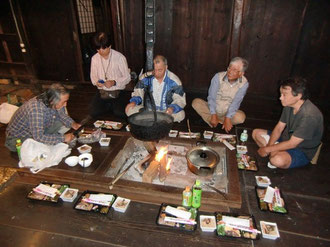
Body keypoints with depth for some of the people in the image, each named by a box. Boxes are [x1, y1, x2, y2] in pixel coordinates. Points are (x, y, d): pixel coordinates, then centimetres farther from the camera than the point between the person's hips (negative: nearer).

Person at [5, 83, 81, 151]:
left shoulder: (52, 103, -18)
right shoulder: (36, 109, -39)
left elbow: (61, 114, 3)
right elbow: (38, 137, -41)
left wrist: (73, 124, -16)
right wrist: (63, 138, -35)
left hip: (37, 132, 7)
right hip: (17, 139, -6)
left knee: (61, 122, -6)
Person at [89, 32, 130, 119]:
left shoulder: (120, 57, -10)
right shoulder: (94, 58, 3)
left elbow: (127, 77, -7)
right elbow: (93, 76, 12)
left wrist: (114, 82, -24)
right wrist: (96, 82, -12)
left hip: (116, 92, -3)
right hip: (101, 92, 4)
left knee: (121, 114, -24)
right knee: (93, 113, -16)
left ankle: (114, 106, 13)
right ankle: (110, 106, 14)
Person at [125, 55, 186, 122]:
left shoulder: (174, 81, -8)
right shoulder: (145, 78, -2)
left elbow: (180, 99, -6)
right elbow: (138, 92, 12)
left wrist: (172, 108, -27)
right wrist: (134, 101, -10)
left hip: (165, 111, -1)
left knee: (181, 114, -31)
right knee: (129, 109, -22)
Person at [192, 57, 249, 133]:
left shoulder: (244, 83, -13)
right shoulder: (218, 77, -15)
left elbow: (235, 103, -19)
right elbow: (211, 97, -18)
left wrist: (228, 118, -31)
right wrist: (213, 115, -28)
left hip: (229, 112, 0)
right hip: (213, 110, 1)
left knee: (241, 117, -31)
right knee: (196, 102, -23)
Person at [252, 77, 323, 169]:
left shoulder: (310, 116, -32)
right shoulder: (289, 105, -6)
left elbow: (292, 144, -29)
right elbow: (279, 128, -1)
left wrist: (267, 149, -22)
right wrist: (269, 146, -16)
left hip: (303, 151, -8)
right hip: (287, 138, 8)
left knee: (278, 160, -38)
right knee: (256, 133, 1)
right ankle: (277, 153, -10)